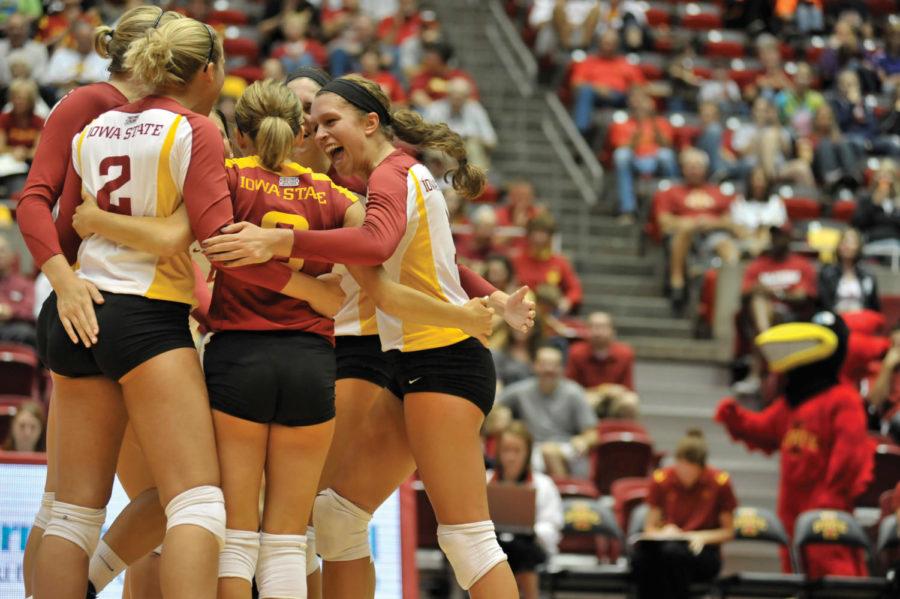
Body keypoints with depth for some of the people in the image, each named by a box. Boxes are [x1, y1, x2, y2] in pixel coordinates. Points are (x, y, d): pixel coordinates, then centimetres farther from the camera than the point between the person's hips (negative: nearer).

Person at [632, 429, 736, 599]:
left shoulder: (720, 482, -4)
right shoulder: (661, 480, 1)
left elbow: (728, 532, 4)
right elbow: (650, 528, 10)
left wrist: (703, 537, -15)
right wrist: (663, 533, -14)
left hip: (703, 553, -2)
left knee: (673, 552, -37)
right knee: (642, 556, -35)